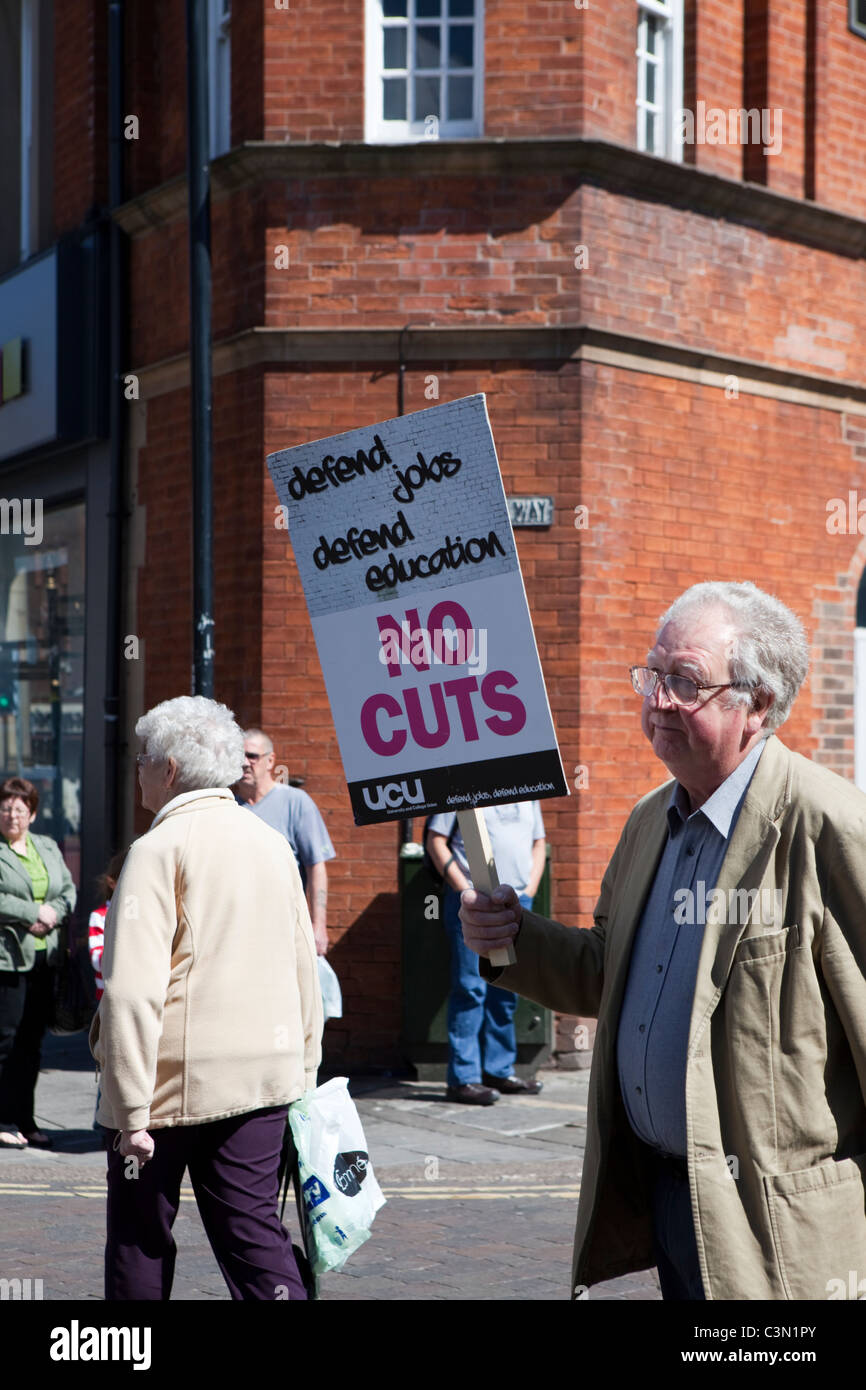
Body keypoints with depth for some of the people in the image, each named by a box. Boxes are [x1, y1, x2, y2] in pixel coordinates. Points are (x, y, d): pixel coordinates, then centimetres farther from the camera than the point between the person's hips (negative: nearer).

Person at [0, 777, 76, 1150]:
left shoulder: (48, 848, 16)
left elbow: (68, 889, 14)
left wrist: (53, 914, -5)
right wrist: (34, 913, -15)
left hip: (44, 958, 6)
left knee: (31, 1042, 9)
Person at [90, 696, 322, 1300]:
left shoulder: (159, 849, -12)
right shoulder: (272, 843, 8)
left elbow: (133, 989, -18)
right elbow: (304, 969, 13)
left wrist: (131, 1110, -16)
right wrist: (304, 1068, 21)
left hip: (175, 1078, -5)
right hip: (264, 1073, 5)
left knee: (141, 1236, 11)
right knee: (254, 1229, 6)